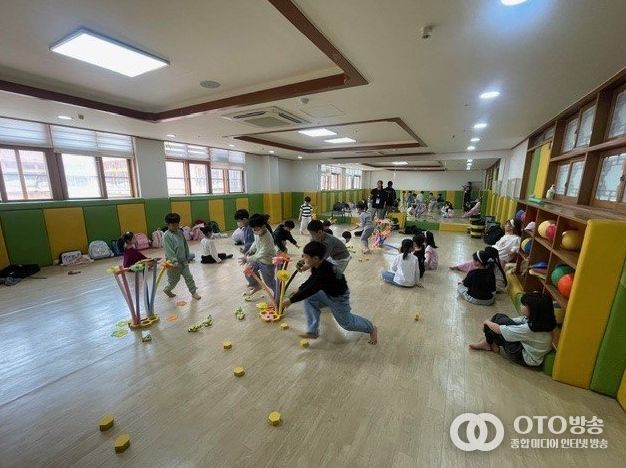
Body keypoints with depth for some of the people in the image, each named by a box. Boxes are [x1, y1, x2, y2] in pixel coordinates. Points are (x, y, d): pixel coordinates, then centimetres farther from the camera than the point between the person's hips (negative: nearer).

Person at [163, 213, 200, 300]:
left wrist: (187, 257, 12)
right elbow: (168, 250, -21)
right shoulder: (166, 236, -14)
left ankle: (194, 292, 13)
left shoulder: (180, 232, 5)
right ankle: (167, 289, 37)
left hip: (183, 260, 5)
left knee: (188, 276, 6)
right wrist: (174, 261, -27)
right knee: (174, 279, 10)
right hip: (174, 262, -5)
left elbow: (185, 245, 11)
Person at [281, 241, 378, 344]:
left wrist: (291, 300, -30)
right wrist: (299, 290, -1)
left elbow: (310, 290, -38)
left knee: (346, 322, 11)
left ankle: (371, 328, 37)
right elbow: (311, 280, 6)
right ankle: (313, 331, 5)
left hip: (339, 298, -8)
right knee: (309, 300, -6)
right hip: (327, 293, 8)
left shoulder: (324, 273, -40)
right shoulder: (318, 266, -13)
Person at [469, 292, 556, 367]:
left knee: (500, 320, -15)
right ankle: (487, 343, 11)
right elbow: (516, 320, 3)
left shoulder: (529, 329, -35)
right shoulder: (537, 320, -11)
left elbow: (499, 330, -26)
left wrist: (487, 322, -4)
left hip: (525, 358, -8)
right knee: (498, 317, -2)